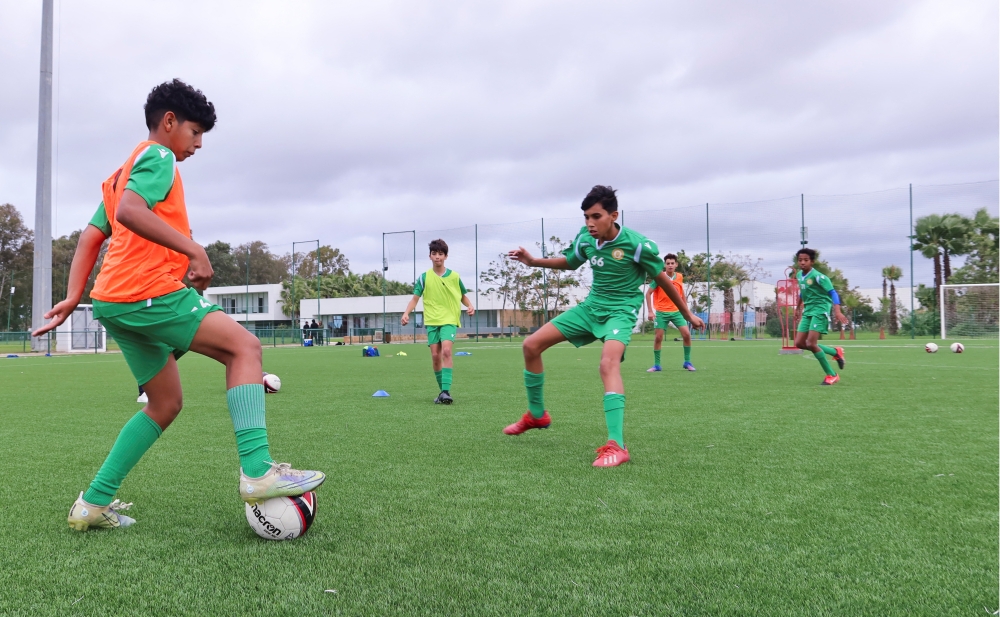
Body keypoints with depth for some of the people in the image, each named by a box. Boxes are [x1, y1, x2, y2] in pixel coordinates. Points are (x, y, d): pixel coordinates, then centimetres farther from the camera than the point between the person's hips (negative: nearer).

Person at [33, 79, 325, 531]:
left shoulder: (123, 172, 27)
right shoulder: (158, 158, -2)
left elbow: (90, 237, 22)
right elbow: (128, 212, -22)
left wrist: (73, 296, 15)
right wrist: (193, 249, -25)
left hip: (115, 302, 10)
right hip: (149, 293, -10)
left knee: (165, 404, 14)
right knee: (244, 346, -12)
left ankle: (94, 503, 16)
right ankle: (257, 471, -23)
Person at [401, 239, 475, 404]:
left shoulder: (454, 276, 4)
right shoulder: (424, 277, 4)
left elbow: (463, 296, 14)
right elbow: (415, 298, 2)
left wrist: (470, 306, -7)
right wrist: (406, 313, -14)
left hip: (449, 320, -2)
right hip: (432, 321, 2)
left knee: (446, 351, -21)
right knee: (435, 356, 0)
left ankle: (446, 391, -23)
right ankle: (443, 391, 15)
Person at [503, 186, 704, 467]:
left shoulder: (637, 244, -19)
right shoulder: (585, 238, -4)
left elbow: (663, 279, -5)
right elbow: (569, 262, 18)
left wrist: (687, 314, 5)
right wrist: (533, 261, 2)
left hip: (621, 310, -6)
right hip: (591, 306, 6)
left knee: (608, 363, -36)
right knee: (531, 345, 0)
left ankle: (616, 446, -36)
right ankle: (536, 414, 19)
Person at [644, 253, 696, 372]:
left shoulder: (680, 277, 1)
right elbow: (648, 293, -5)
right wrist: (650, 311, -10)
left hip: (677, 311, 3)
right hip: (661, 312, -3)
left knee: (686, 334, -7)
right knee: (658, 337, -2)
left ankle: (687, 362, 9)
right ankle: (656, 365, 11)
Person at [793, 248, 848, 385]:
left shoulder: (817, 276, -16)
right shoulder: (799, 275, 8)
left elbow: (832, 292, -21)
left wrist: (837, 311, -33)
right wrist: (798, 307, 35)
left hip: (820, 310, -8)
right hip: (807, 311, 8)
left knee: (811, 344, -16)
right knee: (799, 343, 3)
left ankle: (832, 375, 0)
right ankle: (835, 352, 21)